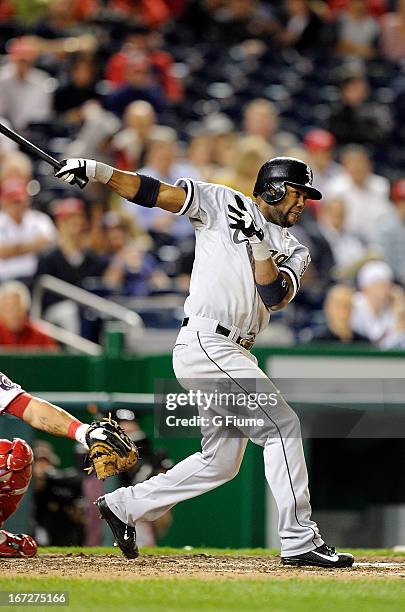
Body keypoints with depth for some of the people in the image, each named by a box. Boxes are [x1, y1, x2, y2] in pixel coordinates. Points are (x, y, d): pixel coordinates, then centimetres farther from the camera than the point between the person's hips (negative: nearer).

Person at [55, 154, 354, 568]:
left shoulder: (294, 251, 15)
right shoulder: (223, 205, 1)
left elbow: (275, 296, -4)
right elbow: (155, 193, -4)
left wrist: (258, 243, -15)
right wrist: (97, 172, -15)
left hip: (232, 355, 8)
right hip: (205, 343, -8)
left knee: (220, 462, 10)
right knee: (282, 426, -14)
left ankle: (124, 506, 22)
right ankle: (299, 541, -13)